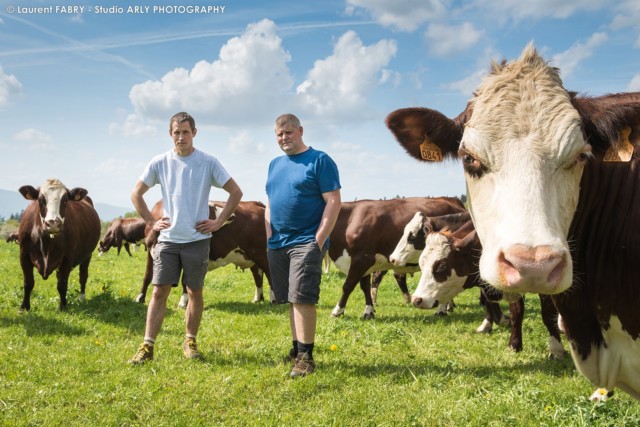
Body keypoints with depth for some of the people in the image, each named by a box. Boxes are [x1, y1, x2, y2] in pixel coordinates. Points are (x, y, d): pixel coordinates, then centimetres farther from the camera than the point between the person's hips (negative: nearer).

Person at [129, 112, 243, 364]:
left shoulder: (208, 163, -2)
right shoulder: (159, 163, 3)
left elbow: (236, 192, 2)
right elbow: (136, 194, 11)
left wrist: (218, 222, -2)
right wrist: (151, 222, 4)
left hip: (197, 239, -1)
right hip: (167, 238, 1)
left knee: (195, 292, 7)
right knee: (159, 291, -1)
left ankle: (190, 342, 21)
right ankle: (147, 346, 4)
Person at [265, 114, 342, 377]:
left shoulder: (319, 161, -4)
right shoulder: (275, 164, 16)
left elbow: (333, 202, -10)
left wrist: (319, 240, -16)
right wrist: (269, 237, 7)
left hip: (306, 243, -6)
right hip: (277, 244, 6)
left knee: (302, 298, -10)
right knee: (291, 299, 12)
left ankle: (306, 357, -3)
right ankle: (297, 349, 22)